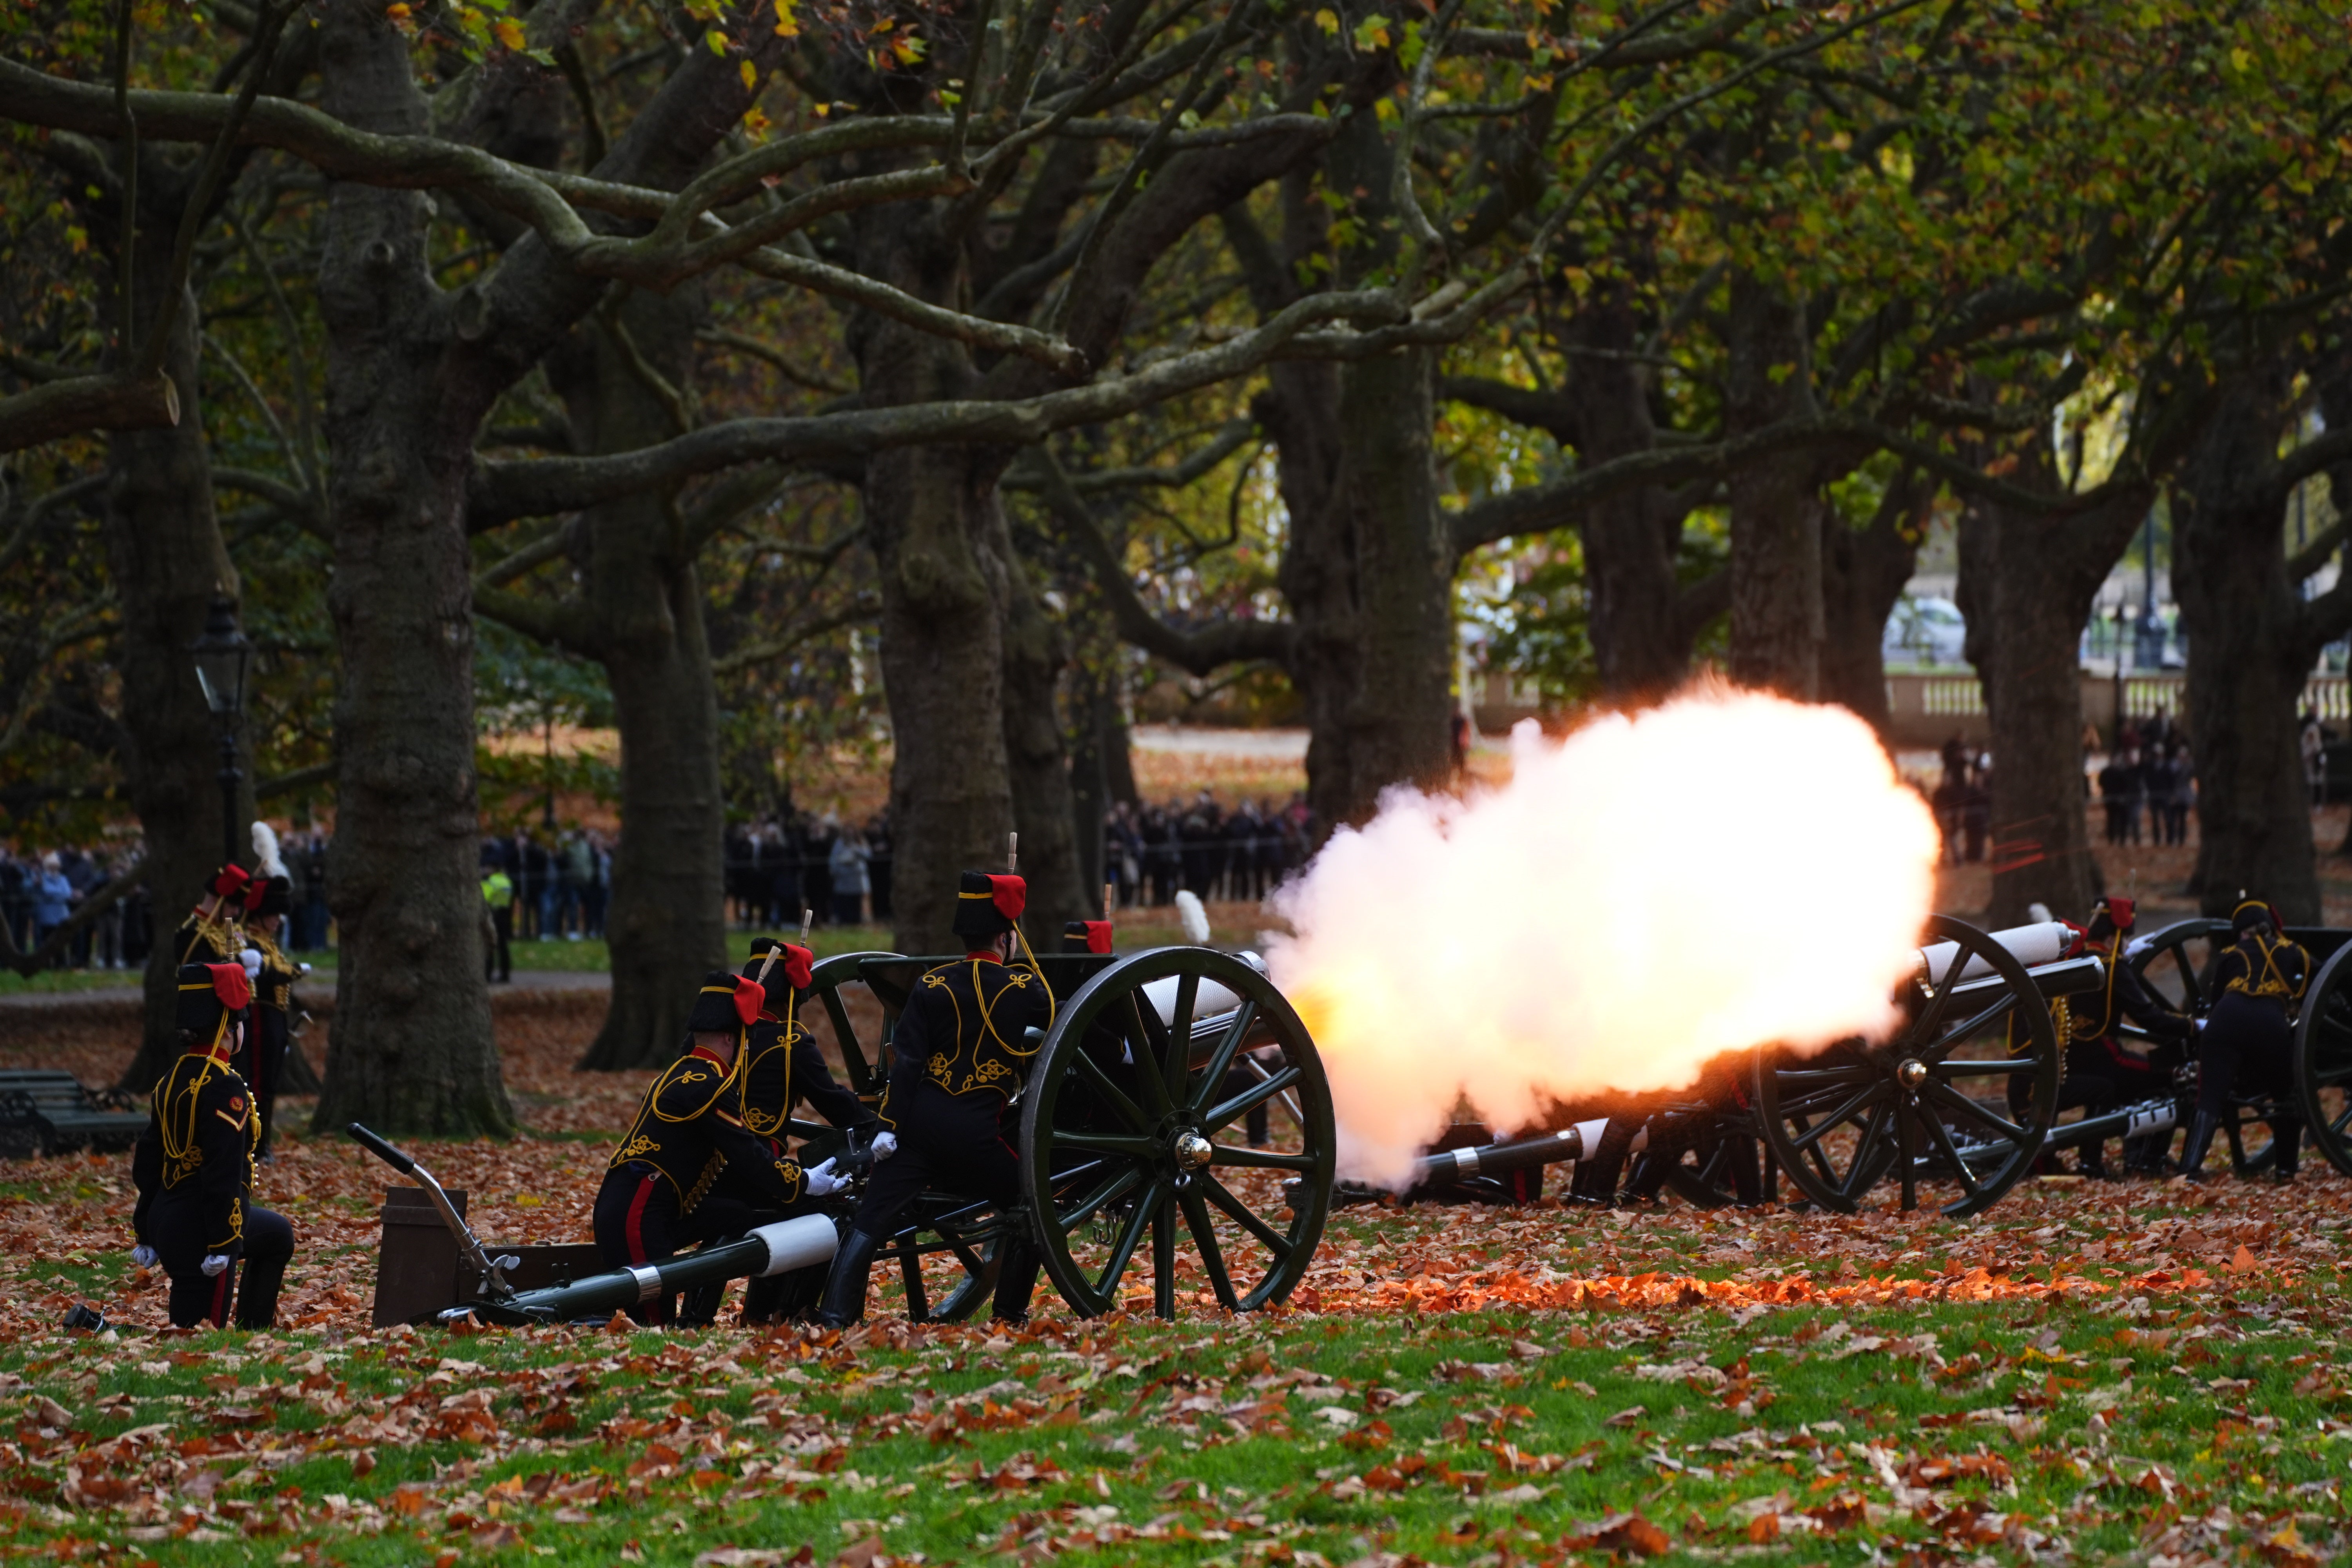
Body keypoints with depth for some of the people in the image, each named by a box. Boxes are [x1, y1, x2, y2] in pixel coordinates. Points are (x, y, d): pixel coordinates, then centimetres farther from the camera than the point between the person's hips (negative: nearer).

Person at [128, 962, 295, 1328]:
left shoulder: (171, 1080, 9)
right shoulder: (224, 1087, -19)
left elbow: (147, 1163, 14)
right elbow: (223, 1173, -23)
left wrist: (146, 1235, 20)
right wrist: (223, 1246, -21)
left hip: (166, 1221, 9)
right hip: (200, 1234, -9)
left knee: (278, 1234, 30)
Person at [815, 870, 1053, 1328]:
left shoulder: (932, 986, 3)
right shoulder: (1028, 990, 0)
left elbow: (906, 1063, -2)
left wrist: (888, 1129, -2)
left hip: (921, 1121, 2)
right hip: (980, 1133, -2)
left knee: (870, 1220, 0)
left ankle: (837, 1312, -13)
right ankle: (1011, 1313, 17)